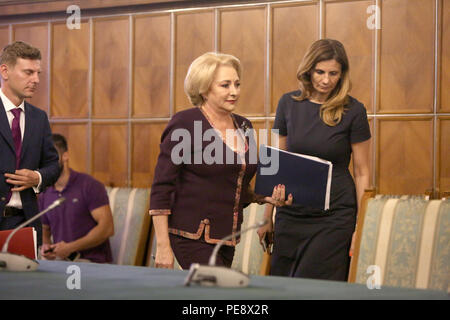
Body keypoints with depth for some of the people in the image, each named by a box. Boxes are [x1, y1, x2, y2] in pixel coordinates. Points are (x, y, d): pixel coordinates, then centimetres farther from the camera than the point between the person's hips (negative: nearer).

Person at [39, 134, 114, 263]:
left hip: (92, 260, -6)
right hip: (59, 259, 6)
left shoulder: (89, 186, -5)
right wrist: (45, 246, 1)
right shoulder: (44, 195, 13)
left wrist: (71, 247, -16)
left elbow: (107, 228, -12)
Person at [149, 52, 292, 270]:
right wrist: (163, 246, -15)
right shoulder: (185, 125, -9)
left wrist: (267, 197, 2)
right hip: (192, 235, -7)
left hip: (226, 237, 7)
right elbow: (161, 188, -10)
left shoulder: (243, 127, 12)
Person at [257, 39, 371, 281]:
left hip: (334, 216, -4)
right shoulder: (289, 104, 3)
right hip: (290, 214, 4)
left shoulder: (352, 111, -6)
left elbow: (362, 173, -2)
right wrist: (268, 216, 11)